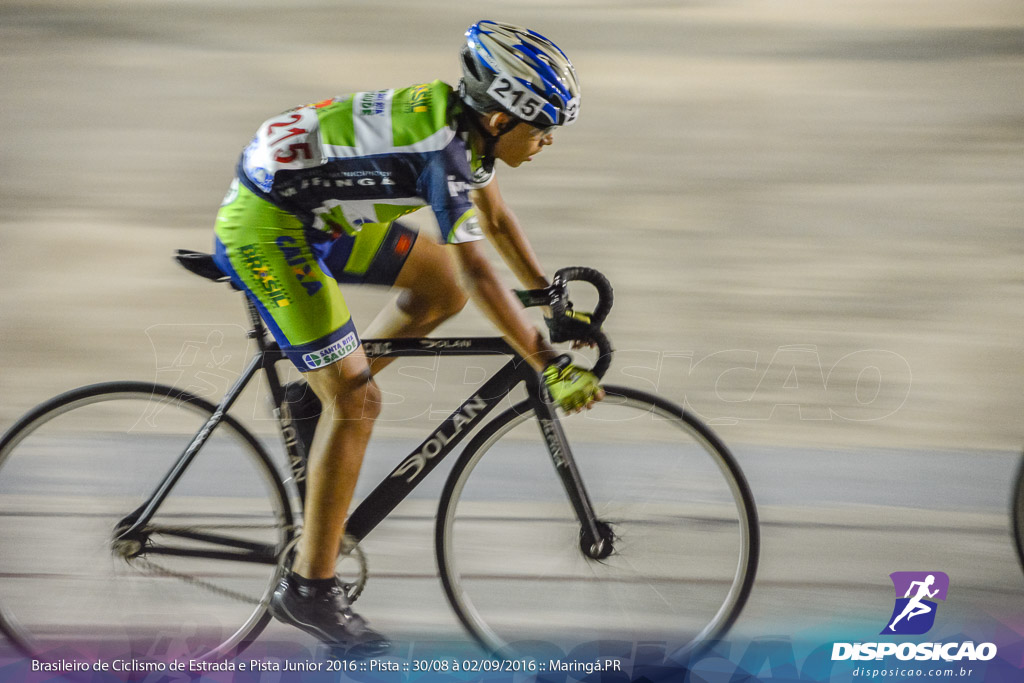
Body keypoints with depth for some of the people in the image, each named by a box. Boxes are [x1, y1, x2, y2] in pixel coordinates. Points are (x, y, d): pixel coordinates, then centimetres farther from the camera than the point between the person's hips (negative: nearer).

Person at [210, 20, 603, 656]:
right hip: (266, 228, -10)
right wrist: (550, 365, -25)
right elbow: (479, 274, -27)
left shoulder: (465, 120, 3)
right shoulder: (443, 148, -25)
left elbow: (497, 219, 17)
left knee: (442, 288, 10)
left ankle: (319, 398, 18)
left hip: (316, 215, 10)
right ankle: (309, 588, -3)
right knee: (357, 400, -10)